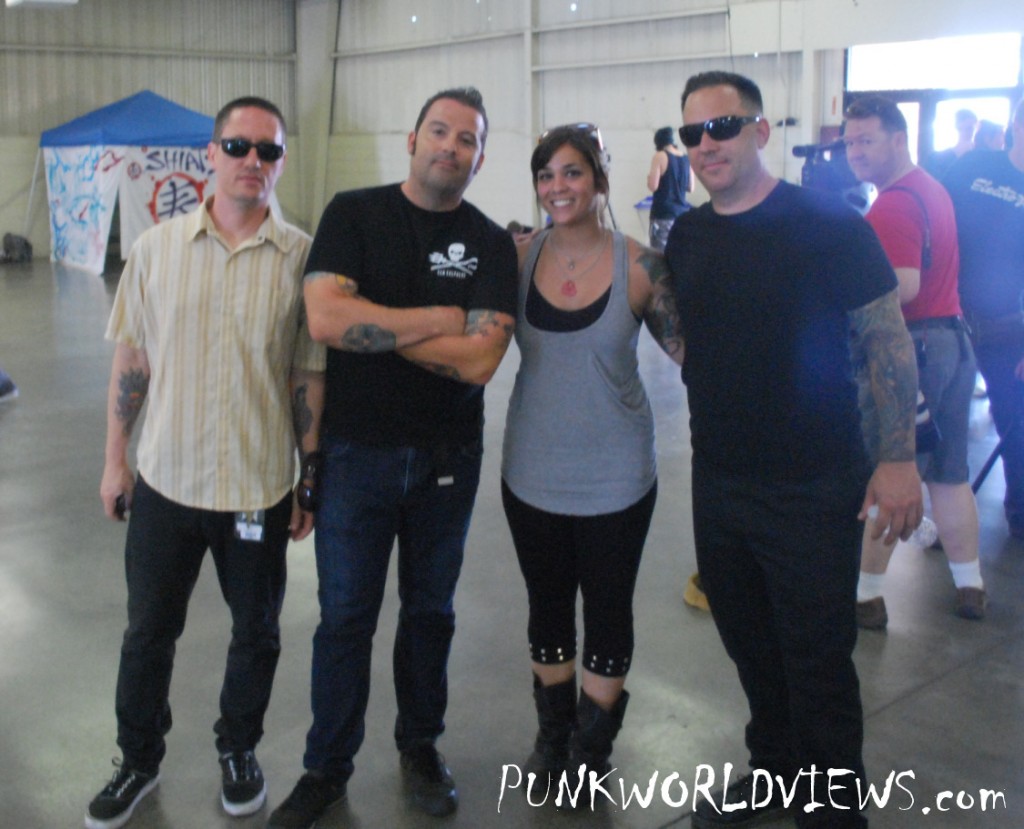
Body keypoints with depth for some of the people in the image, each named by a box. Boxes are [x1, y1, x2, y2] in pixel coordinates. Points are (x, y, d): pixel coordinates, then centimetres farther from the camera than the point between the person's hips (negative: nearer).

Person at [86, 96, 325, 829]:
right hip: (165, 480, 2)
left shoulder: (303, 257, -7)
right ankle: (139, 760, 38)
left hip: (260, 487, -1)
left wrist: (311, 483, -2)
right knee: (149, 631, 16)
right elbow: (131, 360, 5)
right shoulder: (156, 247, -1)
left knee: (256, 633, 15)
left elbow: (311, 377, -3)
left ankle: (239, 751, 39)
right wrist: (115, 459, 6)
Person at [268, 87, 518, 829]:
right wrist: (439, 318, -16)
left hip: (448, 459, 2)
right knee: (345, 616, 8)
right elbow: (324, 318, -20)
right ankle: (327, 768, 27)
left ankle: (420, 748, 36)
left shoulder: (491, 244, -2)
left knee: (430, 610, 16)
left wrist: (371, 324, -16)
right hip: (358, 451, -1)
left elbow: (481, 358, -16)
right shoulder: (355, 215, -5)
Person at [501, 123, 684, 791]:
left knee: (608, 610, 13)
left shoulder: (638, 266, -11)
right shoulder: (518, 258, -3)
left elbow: (688, 347, -6)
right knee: (548, 606, 18)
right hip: (533, 474, 2)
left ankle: (593, 744, 36)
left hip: (614, 478, -2)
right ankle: (553, 734, 40)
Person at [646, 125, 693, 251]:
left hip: (663, 213, -6)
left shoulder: (660, 156, -6)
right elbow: (690, 188, 16)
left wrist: (649, 177, 9)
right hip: (682, 213, 6)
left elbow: (653, 186, -11)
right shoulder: (686, 158, 11)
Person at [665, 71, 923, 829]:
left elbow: (888, 340, -11)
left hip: (813, 488, -6)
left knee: (817, 660, 5)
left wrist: (898, 459, -15)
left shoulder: (827, 223, -11)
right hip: (718, 479, 6)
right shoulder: (687, 237, 6)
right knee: (749, 644, 20)